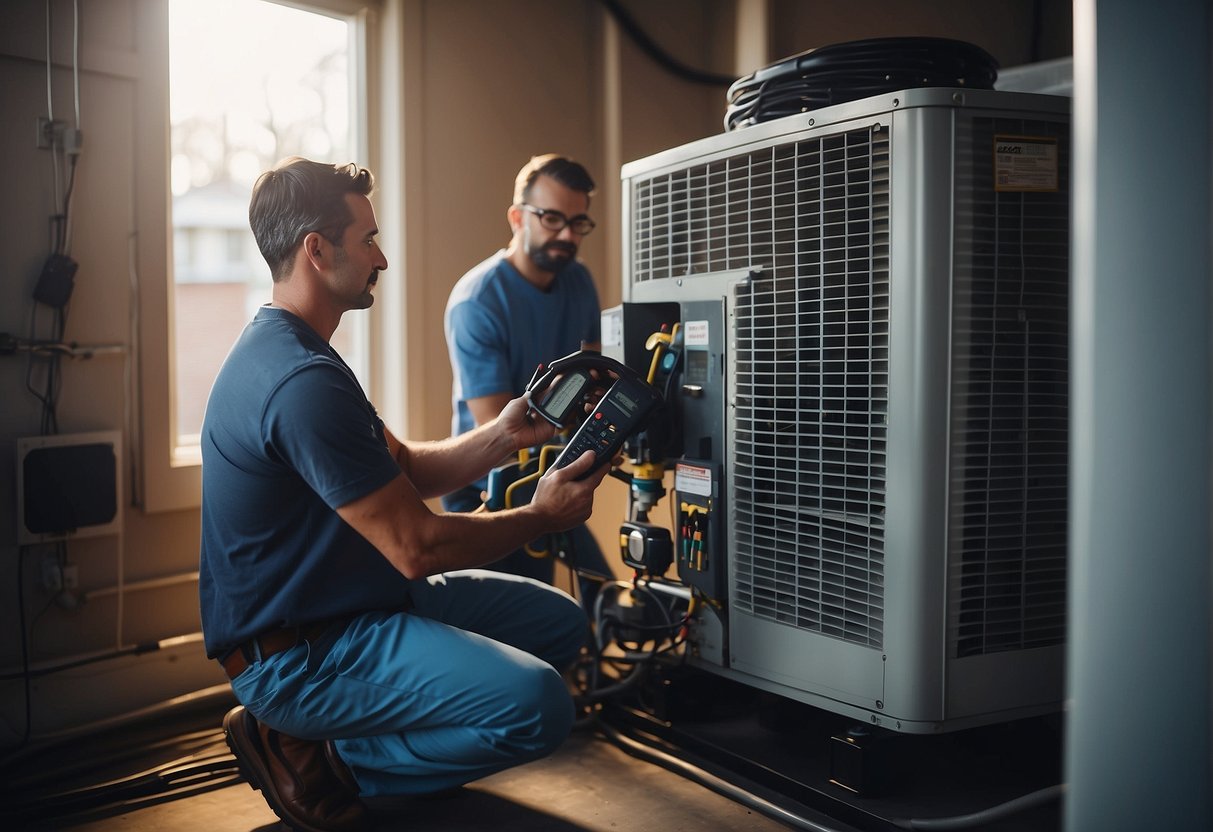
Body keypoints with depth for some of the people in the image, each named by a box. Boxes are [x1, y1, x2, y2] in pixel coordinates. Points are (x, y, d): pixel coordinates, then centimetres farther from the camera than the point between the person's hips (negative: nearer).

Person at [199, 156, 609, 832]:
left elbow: (406, 470, 14)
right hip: (293, 653, -11)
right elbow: (417, 548, -22)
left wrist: (503, 436, -1)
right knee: (538, 705, -26)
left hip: (349, 605, 11)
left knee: (559, 621, 12)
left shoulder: (289, 350, 12)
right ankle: (320, 760, -7)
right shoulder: (302, 381, -24)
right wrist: (542, 518, -7)